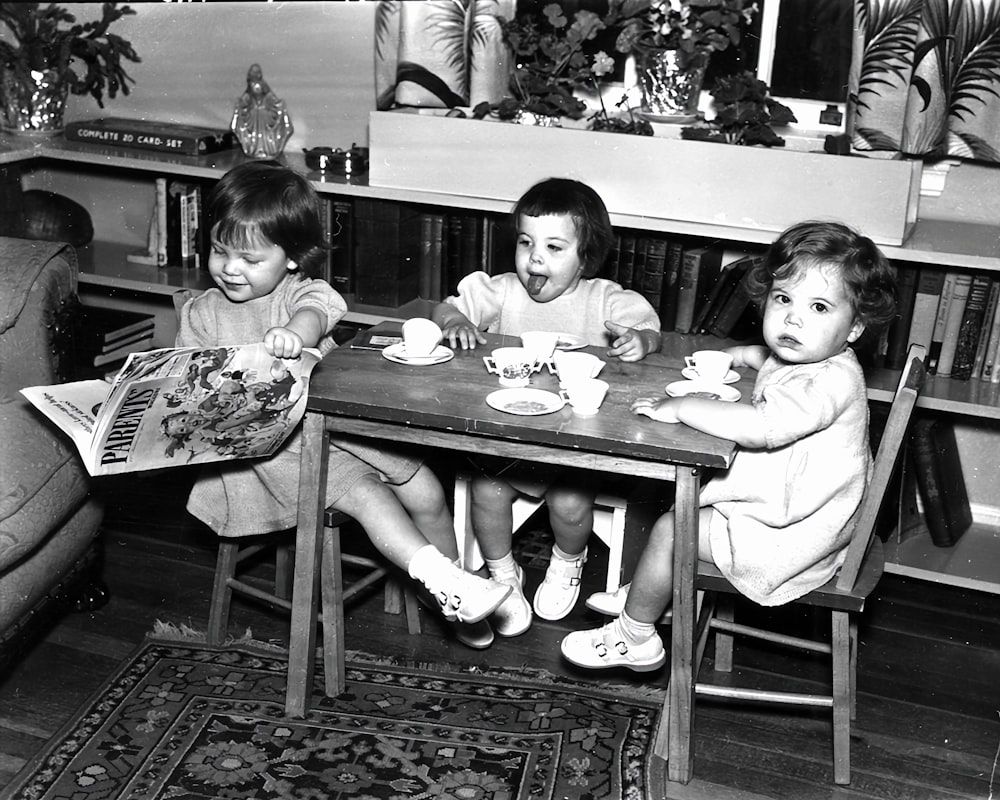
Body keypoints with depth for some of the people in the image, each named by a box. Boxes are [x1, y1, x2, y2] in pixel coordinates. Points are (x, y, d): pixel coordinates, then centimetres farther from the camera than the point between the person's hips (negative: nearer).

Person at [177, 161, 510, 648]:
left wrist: (294, 333, -49)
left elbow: (315, 313, -25)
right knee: (365, 493, -27)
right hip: (272, 447, -2)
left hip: (339, 421, 2)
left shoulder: (304, 294, 0)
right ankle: (442, 581, -31)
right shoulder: (201, 315, 7)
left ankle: (454, 593, 14)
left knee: (426, 491, -6)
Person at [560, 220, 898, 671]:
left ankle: (635, 638, 14)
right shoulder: (803, 359, 1)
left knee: (669, 530, -6)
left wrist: (679, 407, -36)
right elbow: (768, 356, 30)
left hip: (785, 536, -10)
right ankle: (646, 595, 38)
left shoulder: (833, 381, -31)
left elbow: (758, 427, -45)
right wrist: (737, 355, 13)